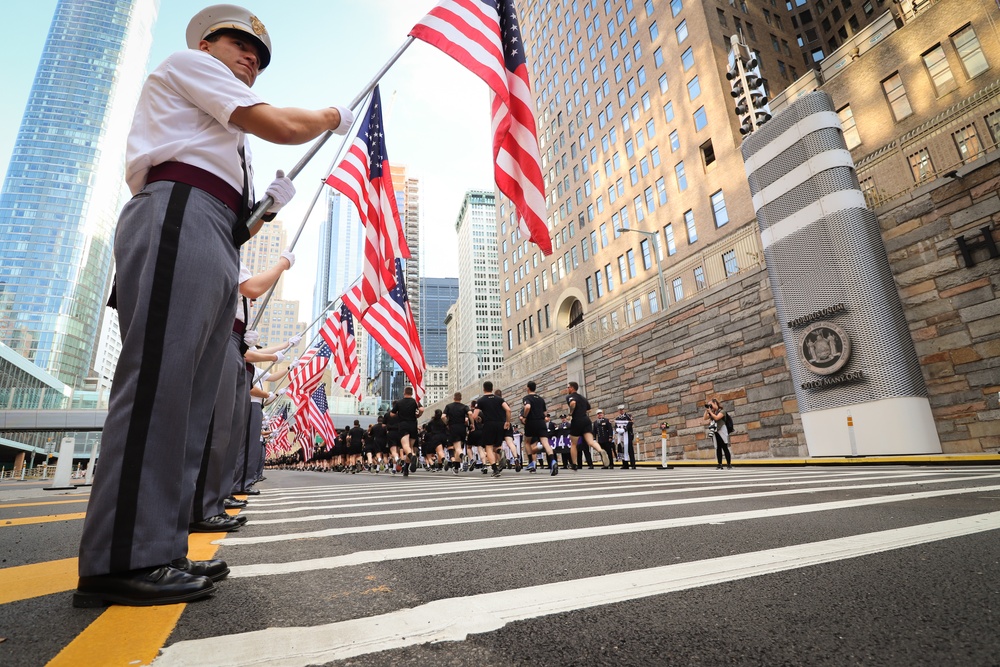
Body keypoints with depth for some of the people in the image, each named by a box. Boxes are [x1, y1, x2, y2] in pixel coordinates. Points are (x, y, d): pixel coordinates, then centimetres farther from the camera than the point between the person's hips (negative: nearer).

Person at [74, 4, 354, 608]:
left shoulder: (220, 135, 38)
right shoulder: (187, 62, 16)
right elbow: (281, 127, 2)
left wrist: (266, 206, 19)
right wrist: (333, 116, 17)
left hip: (215, 243, 9)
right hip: (179, 218, -9)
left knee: (193, 397, -1)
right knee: (160, 377, -19)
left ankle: (159, 550, 1)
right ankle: (122, 562, -19)